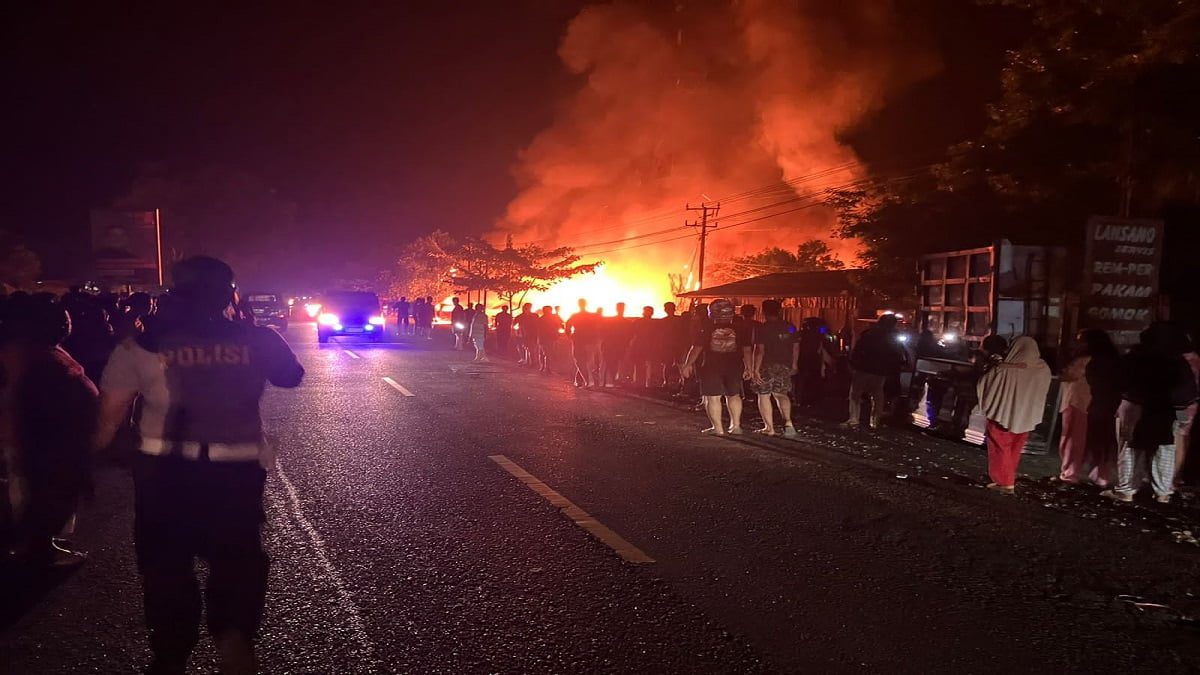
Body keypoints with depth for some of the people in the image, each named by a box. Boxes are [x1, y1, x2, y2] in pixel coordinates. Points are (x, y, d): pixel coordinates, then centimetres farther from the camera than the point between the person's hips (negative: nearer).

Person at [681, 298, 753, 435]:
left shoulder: (706, 328, -5)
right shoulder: (740, 329, 0)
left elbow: (696, 348, -4)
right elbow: (747, 350, 1)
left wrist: (688, 364, 5)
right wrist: (748, 368, 9)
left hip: (711, 367, -3)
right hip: (734, 367, 3)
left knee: (713, 397, 3)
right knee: (733, 395, 18)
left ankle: (718, 428, 1)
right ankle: (736, 425, 17)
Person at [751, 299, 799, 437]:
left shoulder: (761, 328, -10)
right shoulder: (790, 327, 6)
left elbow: (759, 350, -16)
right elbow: (796, 347, 9)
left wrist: (755, 369, -15)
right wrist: (793, 364, 21)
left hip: (766, 366, -5)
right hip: (785, 366, 5)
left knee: (764, 396, 5)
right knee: (781, 395, 16)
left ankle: (769, 428, 4)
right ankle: (788, 422, -3)